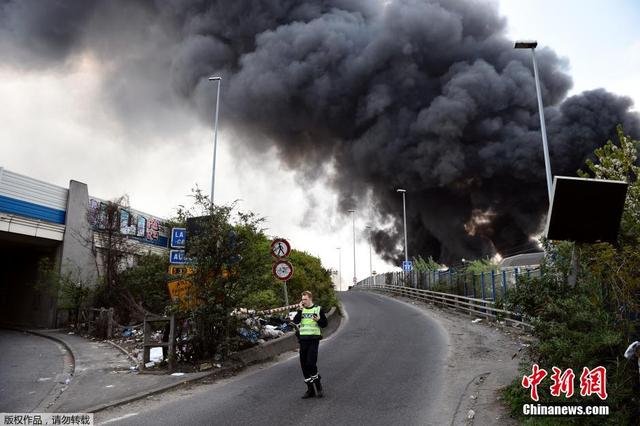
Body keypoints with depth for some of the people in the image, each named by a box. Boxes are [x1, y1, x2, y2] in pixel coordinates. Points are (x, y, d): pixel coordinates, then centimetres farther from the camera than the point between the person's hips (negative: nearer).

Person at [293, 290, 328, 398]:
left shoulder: (318, 309, 2)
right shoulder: (301, 310, 11)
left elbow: (324, 324, 3)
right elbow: (295, 321, -6)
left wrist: (318, 320, -15)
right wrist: (300, 310, -13)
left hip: (314, 339, -4)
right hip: (303, 339, 4)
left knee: (311, 363, -13)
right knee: (304, 365, 5)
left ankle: (318, 385, 10)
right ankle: (310, 389, 17)